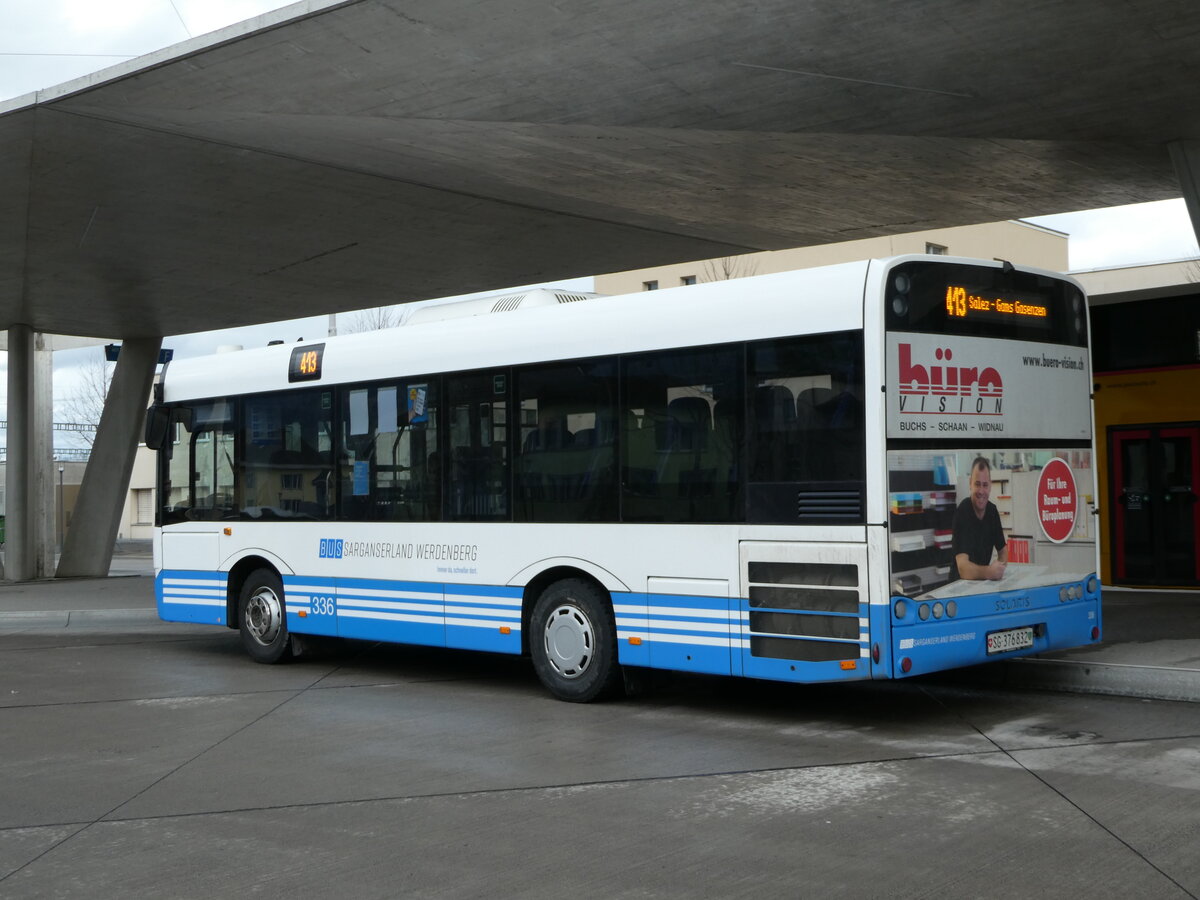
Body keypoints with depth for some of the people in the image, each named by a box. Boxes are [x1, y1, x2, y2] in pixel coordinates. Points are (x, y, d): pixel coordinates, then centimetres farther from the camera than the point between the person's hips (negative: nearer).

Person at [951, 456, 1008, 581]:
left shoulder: (992, 510, 2)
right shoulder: (962, 512, -17)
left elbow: (1003, 550, 13)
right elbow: (963, 569, -25)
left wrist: (999, 568, -7)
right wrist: (989, 572, -40)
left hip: (983, 582, 5)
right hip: (962, 583, -5)